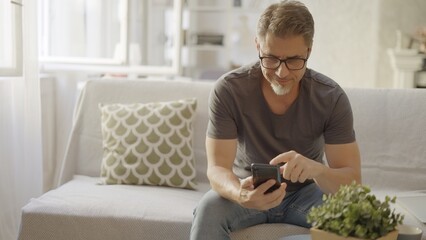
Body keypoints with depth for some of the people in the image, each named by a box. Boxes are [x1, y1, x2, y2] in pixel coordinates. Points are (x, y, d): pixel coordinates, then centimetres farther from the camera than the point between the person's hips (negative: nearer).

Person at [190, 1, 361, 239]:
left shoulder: (332, 97, -18)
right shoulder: (228, 90, -21)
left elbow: (352, 180, -20)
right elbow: (217, 167, -23)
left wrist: (316, 169, -43)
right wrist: (240, 194, -47)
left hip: (305, 193, 1)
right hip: (250, 190, -1)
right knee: (208, 210, -31)